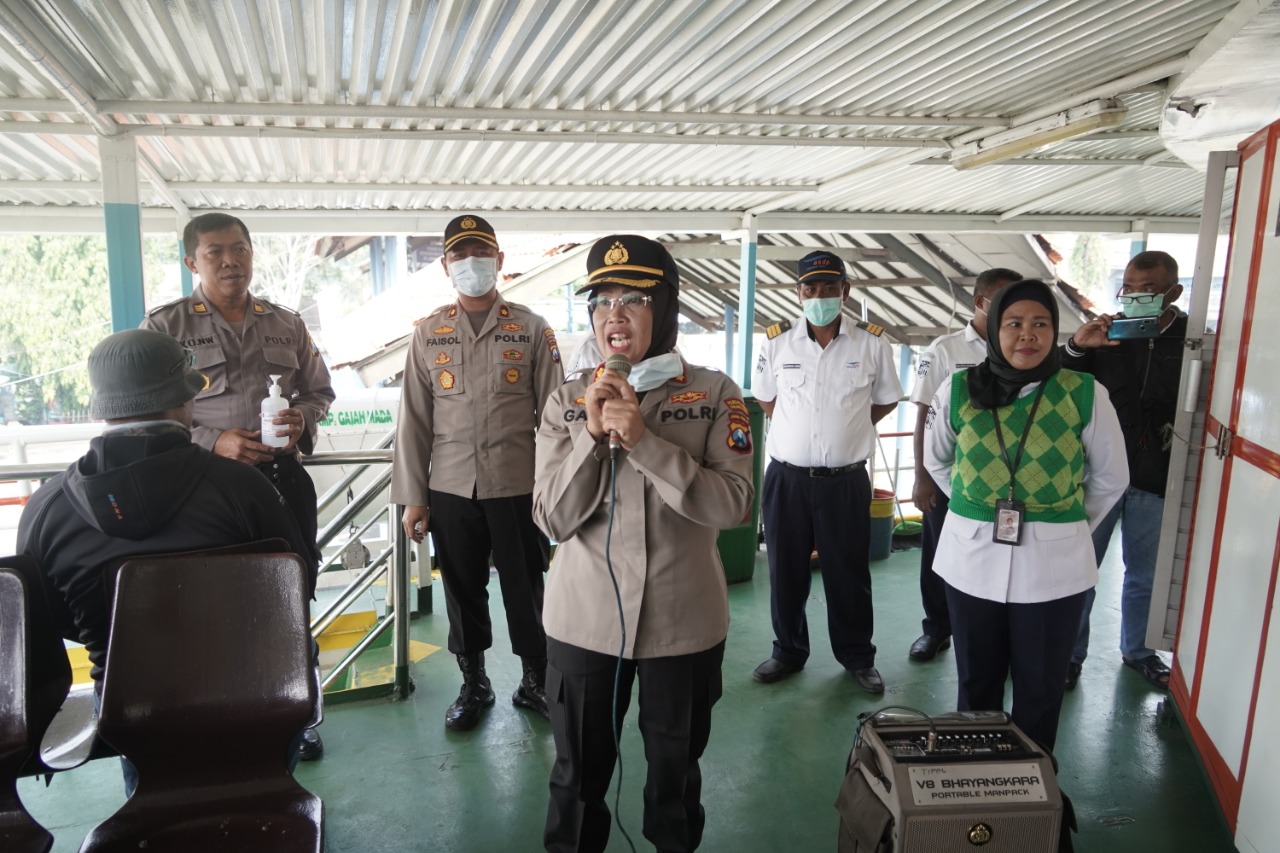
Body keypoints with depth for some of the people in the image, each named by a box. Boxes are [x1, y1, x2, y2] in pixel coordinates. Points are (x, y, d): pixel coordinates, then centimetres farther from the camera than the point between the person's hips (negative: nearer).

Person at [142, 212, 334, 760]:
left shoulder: (286, 324, 10)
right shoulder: (165, 326, -1)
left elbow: (319, 390, 17)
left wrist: (303, 417, -5)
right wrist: (212, 440, -16)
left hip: (283, 480, 3)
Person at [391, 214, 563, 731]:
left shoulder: (532, 330, 1)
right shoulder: (429, 334, 6)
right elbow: (414, 419, 5)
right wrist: (413, 498, 1)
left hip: (518, 488, -2)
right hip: (451, 492, 2)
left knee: (526, 591, 7)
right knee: (463, 592, 12)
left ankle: (535, 682, 27)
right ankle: (473, 684, 31)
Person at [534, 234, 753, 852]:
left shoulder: (713, 394, -6)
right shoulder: (567, 401, -2)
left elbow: (732, 505, -16)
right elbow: (554, 520, -7)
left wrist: (643, 440, -24)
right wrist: (592, 433, -19)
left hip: (684, 620, 0)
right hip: (584, 619, 1)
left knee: (676, 767, 19)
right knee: (579, 773, 16)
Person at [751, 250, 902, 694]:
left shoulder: (871, 343, -2)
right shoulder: (777, 342, 0)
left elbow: (886, 399, 11)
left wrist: (848, 427, 5)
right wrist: (797, 429, 7)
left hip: (846, 480, -1)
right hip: (787, 477, 1)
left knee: (849, 572, 10)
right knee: (785, 571, 11)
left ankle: (858, 656, 28)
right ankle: (788, 652, 29)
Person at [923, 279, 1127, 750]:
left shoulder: (1085, 394, -7)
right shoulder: (958, 389, -4)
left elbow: (1110, 478, 7)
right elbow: (936, 461, 13)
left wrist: (1069, 526, 7)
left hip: (1053, 563, -1)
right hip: (972, 557, 1)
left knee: (1041, 689, 10)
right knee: (976, 683, 14)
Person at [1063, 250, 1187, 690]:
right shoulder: (1105, 334, -1)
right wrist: (1076, 348, -18)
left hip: (1156, 481, 1)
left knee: (1144, 575, 16)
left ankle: (1138, 650, 36)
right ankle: (1070, 654, 19)